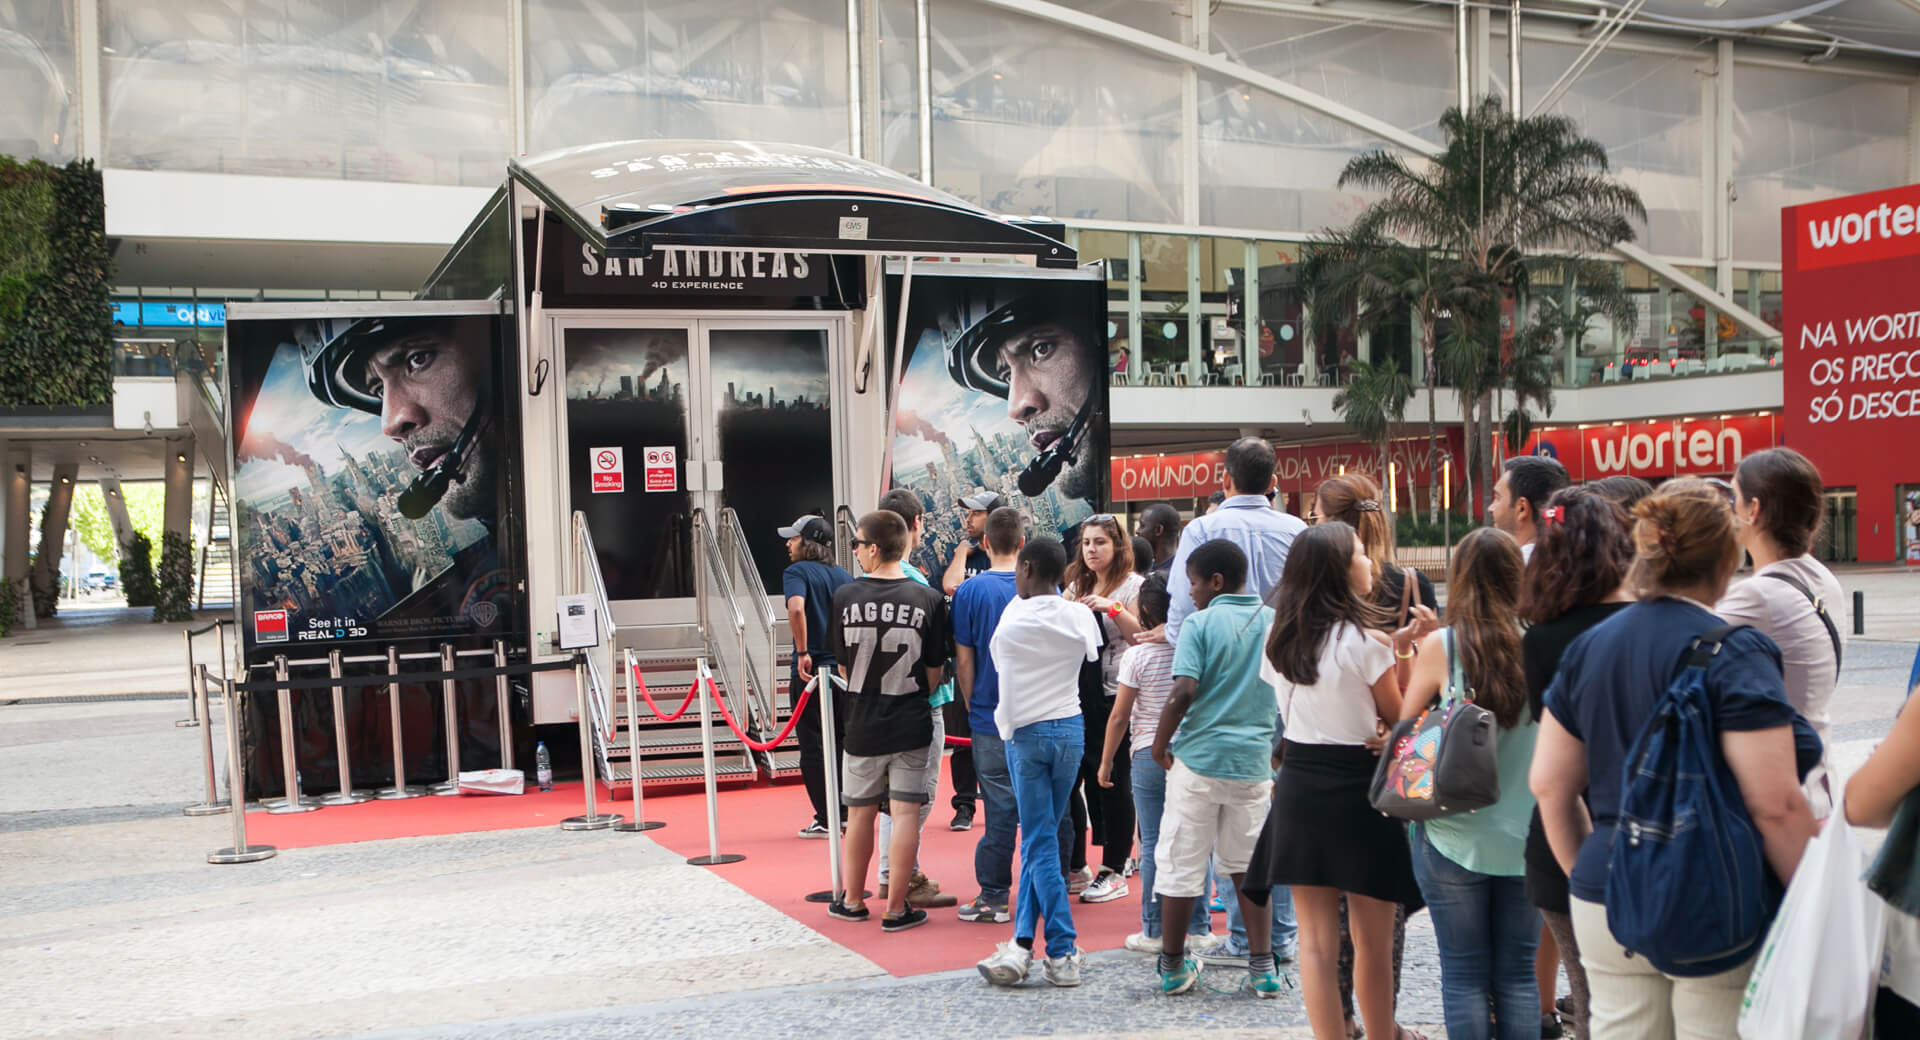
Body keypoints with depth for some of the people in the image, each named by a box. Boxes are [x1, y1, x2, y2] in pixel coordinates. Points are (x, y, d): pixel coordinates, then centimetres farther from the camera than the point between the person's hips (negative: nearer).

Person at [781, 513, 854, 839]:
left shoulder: (797, 572, -7)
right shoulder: (844, 577, 10)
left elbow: (796, 608, -27)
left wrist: (803, 652, -21)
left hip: (812, 671, -6)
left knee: (814, 750, 3)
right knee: (842, 744, 15)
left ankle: (826, 820, 5)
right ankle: (848, 814, 19)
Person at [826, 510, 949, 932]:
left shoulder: (845, 597, -6)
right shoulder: (929, 599, -9)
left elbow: (842, 665, 3)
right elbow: (935, 669, -2)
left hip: (862, 724, 2)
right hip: (912, 725, -2)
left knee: (860, 814, 15)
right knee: (905, 814, 3)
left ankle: (852, 901, 28)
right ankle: (896, 909, 5)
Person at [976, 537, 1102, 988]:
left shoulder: (1013, 616, -11)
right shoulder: (1080, 616, -1)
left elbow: (999, 660, 4)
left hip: (1025, 732, -4)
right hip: (1071, 730, 4)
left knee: (1040, 842, -1)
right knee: (1038, 838, 11)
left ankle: (1063, 954, -4)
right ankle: (1022, 942, 11)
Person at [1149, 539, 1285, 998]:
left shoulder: (1201, 624, -9)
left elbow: (1184, 691, -18)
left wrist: (1160, 744, -5)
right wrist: (1280, 751, 21)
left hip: (1198, 758, -4)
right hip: (1254, 759, 4)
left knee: (1181, 864, 6)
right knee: (1248, 865, 14)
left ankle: (1173, 966, 15)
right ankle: (1262, 967, 11)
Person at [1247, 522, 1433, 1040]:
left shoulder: (1280, 637, 3)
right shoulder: (1365, 640, -14)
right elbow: (1399, 715, -5)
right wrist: (1406, 651, -2)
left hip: (1299, 784, 5)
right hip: (1358, 787, -4)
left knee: (1315, 938, 8)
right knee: (1372, 939, 11)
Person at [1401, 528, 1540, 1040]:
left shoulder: (1441, 647, -9)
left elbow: (1404, 726, 3)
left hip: (1455, 838, -2)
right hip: (1523, 838, 2)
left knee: (1464, 976, 8)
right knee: (1517, 975, 12)